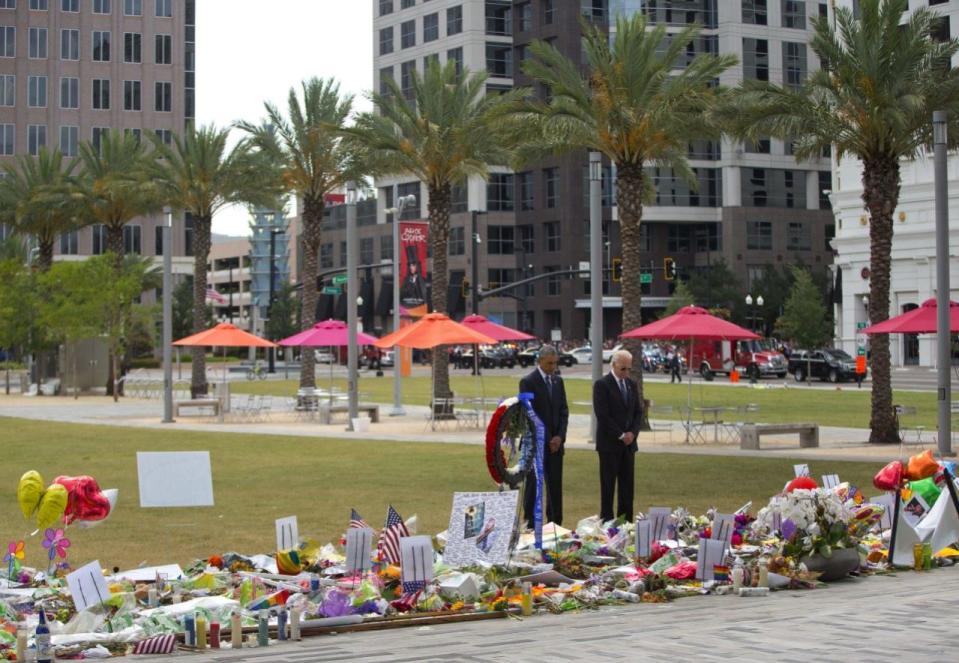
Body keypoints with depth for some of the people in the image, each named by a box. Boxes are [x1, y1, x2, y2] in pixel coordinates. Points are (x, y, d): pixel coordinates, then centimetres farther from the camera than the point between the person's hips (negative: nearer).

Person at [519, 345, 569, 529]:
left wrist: (560, 436, -2)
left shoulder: (558, 381, 12)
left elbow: (563, 411, 12)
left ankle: (555, 525, 11)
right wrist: (547, 439, -12)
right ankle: (530, 524, 2)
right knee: (534, 484, -2)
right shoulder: (528, 382, -7)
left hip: (556, 442, 6)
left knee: (555, 485, 6)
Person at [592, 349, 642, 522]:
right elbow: (602, 415, -14)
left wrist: (633, 433, -3)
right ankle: (607, 521, 0)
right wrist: (620, 435, -13)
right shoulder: (602, 385, -8)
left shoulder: (631, 385, 13)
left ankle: (626, 522, 9)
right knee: (608, 485, -3)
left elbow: (638, 412, 14)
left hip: (628, 443, 6)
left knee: (627, 485, 5)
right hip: (609, 443, -6)